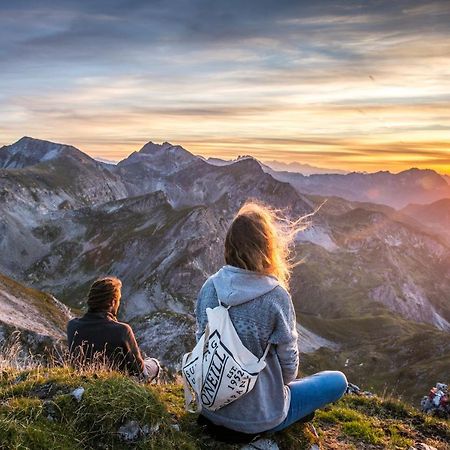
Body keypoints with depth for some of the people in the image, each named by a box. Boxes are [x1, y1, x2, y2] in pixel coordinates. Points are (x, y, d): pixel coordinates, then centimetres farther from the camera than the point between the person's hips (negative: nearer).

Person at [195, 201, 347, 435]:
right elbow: (288, 359, -12)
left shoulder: (210, 286, -11)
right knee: (338, 381, 13)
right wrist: (284, 384, 10)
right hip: (257, 417, -6)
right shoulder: (276, 296, -24)